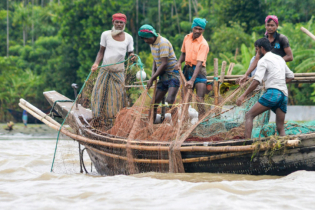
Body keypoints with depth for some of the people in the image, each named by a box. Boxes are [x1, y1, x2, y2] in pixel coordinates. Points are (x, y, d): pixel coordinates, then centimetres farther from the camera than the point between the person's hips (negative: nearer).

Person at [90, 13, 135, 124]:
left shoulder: (128, 38, 3)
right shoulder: (106, 35, 1)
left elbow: (130, 53, 8)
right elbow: (101, 51, 7)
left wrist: (132, 56, -17)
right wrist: (96, 63, -9)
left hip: (119, 71, 0)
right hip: (105, 69, 0)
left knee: (119, 94, -6)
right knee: (100, 92, -3)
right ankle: (97, 117, 5)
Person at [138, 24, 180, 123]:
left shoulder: (163, 43, -18)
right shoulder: (152, 44, 9)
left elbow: (164, 64, -21)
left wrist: (152, 79, -17)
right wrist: (153, 73, -1)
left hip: (172, 75, -9)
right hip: (163, 76, 9)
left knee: (170, 101, -22)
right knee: (154, 102, 6)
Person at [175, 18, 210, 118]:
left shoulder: (203, 44, -15)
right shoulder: (187, 38, 5)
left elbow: (199, 63, -23)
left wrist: (192, 80, -31)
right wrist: (179, 62, -1)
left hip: (198, 70, -6)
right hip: (187, 68, 6)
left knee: (200, 100, -13)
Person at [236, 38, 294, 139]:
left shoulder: (263, 60, 1)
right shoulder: (280, 59, 24)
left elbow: (256, 81, -11)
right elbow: (291, 76, 32)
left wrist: (243, 95, -9)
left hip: (273, 93, -7)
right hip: (284, 95, 8)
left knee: (249, 115, -7)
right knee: (280, 128, 9)